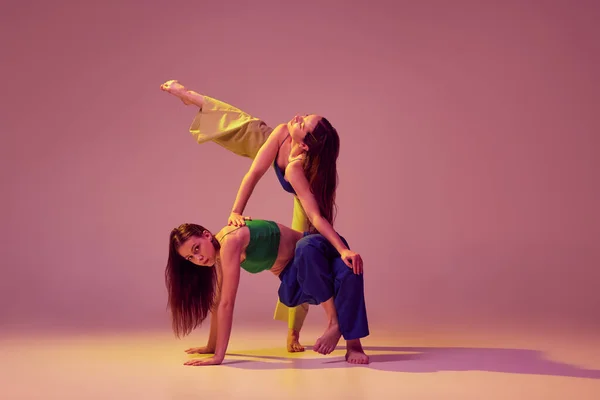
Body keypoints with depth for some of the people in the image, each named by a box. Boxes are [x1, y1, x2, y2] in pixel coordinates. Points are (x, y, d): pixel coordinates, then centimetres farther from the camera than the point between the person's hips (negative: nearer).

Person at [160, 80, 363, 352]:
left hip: (309, 190, -5)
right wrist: (236, 211, -38)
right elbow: (255, 173, -34)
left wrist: (343, 249, -65)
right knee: (247, 127, 15)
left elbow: (316, 216, -54)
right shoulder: (281, 134, -38)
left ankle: (293, 333, 4)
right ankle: (190, 96, 41)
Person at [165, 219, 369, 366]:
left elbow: (227, 304, -33)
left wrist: (219, 356, -31)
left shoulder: (230, 242, -32)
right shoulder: (220, 253, -5)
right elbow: (218, 303, 6)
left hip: (323, 252, -9)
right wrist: (212, 346, 11)